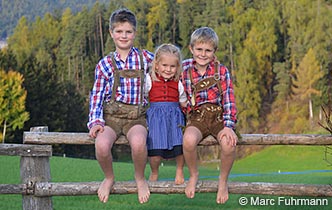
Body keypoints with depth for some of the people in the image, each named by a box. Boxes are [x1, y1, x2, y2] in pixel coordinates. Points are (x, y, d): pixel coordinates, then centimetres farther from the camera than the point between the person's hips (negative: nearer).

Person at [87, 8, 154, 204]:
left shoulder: (145, 58, 6)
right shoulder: (105, 64, 7)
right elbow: (97, 96, 7)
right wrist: (96, 121, -6)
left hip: (137, 116, -1)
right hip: (111, 114, 1)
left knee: (138, 142, -36)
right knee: (101, 145, -32)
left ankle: (140, 178, -3)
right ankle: (109, 178, 2)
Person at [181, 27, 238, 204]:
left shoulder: (221, 71, 0)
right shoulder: (184, 68, 1)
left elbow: (229, 101, -5)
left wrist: (229, 126, -18)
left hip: (218, 116, 0)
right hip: (196, 117, 0)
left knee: (228, 143, -32)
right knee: (189, 140, -34)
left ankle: (223, 181, -2)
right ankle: (193, 175, -2)